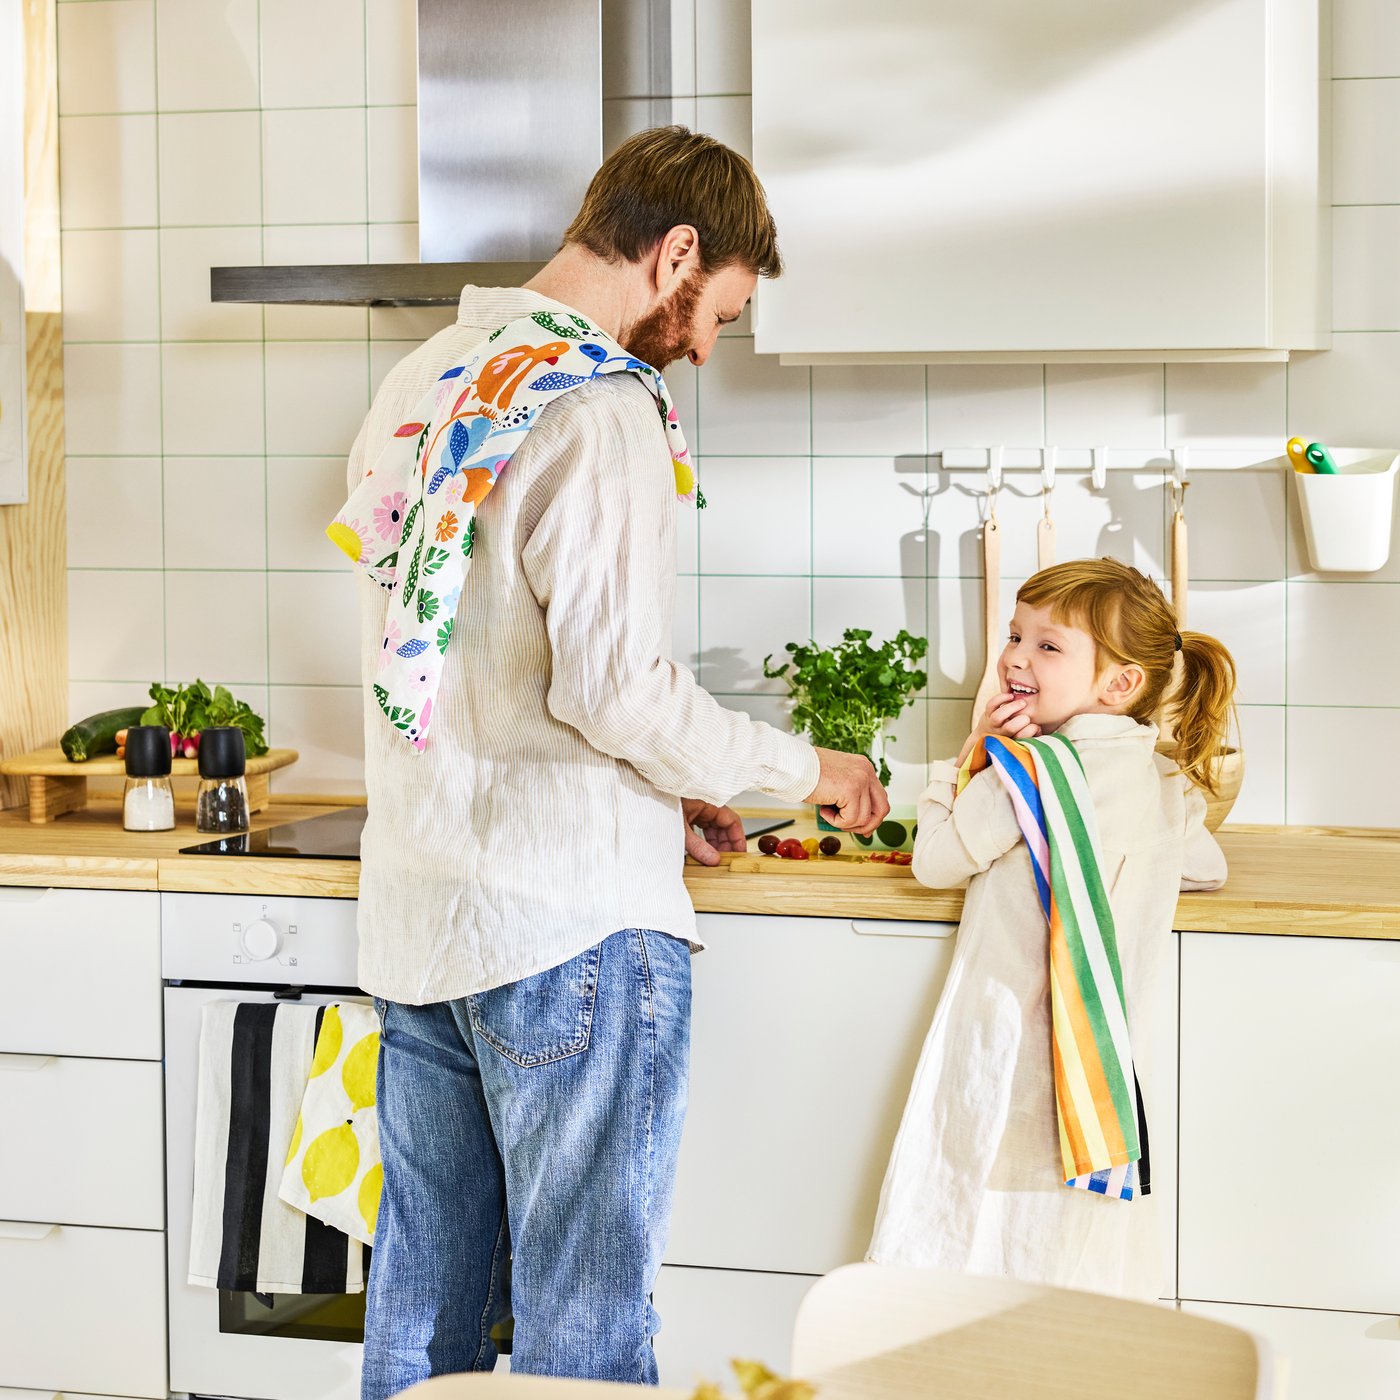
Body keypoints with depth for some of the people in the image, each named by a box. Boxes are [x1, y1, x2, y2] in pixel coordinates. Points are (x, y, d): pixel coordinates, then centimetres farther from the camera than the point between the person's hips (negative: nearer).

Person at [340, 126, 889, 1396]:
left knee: (422, 1295, 15)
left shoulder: (419, 385, 13)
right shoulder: (598, 410, -14)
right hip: (567, 921, -8)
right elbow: (614, 686, -20)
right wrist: (805, 770, -4)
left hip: (412, 913, 8)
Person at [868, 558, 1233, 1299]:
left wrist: (971, 755, 1)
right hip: (1110, 1066, 6)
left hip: (1013, 1055, -6)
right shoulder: (1166, 781, 8)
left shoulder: (1025, 769, -13)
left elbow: (933, 860, -5)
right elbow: (1208, 867, 27)